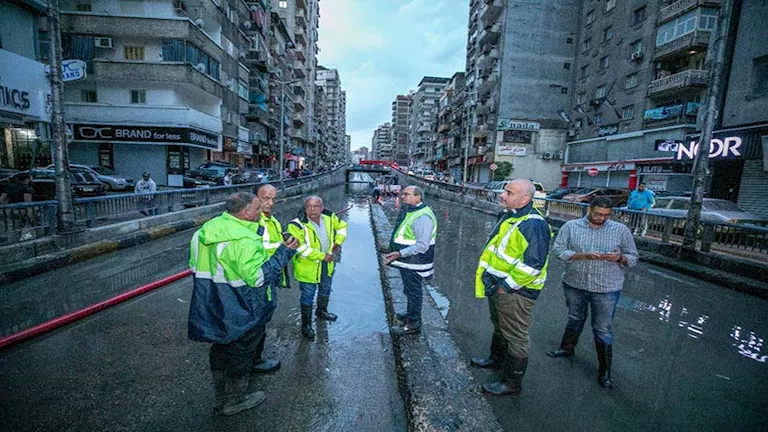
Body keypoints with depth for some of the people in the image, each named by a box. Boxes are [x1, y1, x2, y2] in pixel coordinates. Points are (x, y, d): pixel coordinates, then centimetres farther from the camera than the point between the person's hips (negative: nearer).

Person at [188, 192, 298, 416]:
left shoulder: (208, 229, 1)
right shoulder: (244, 241, -28)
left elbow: (196, 264, 10)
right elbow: (258, 277, -29)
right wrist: (284, 253, -25)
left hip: (212, 309, 8)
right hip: (240, 313, -8)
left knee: (221, 350, 25)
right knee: (240, 354, 15)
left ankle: (221, 398, 44)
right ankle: (234, 401, 35)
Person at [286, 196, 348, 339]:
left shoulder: (329, 218, -8)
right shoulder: (297, 225, -24)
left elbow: (342, 226, 11)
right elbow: (300, 248, -30)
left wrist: (338, 242, -2)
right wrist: (322, 256, -27)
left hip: (327, 264, 6)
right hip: (308, 267, -6)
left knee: (325, 290, 26)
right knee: (308, 296, 7)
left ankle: (321, 311, 53)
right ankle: (306, 325, 28)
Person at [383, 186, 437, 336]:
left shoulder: (422, 216, -24)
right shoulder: (409, 212, 11)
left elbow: (422, 245, -28)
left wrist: (400, 253, -30)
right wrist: (396, 254, 21)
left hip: (413, 264, -10)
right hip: (407, 262, 10)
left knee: (413, 292, 4)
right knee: (409, 290, 24)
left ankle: (413, 324, 19)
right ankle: (411, 314, 43)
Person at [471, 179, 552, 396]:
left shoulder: (534, 225, -24)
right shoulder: (508, 216, 7)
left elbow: (532, 265, -28)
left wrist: (506, 285, -21)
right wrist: (489, 274, 13)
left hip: (516, 291, -10)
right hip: (497, 285, 10)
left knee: (515, 337, 7)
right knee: (499, 327, 28)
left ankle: (512, 383, 24)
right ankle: (497, 359, 50)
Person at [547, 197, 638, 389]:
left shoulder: (621, 230, -3)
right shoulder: (571, 226, -5)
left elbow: (633, 257, 2)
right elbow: (559, 250, -10)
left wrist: (620, 258, -21)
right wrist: (583, 255, -24)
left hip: (606, 289, -1)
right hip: (574, 285, 1)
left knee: (603, 330, 7)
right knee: (574, 319, 22)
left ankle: (605, 371, 23)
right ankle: (567, 348, 45)